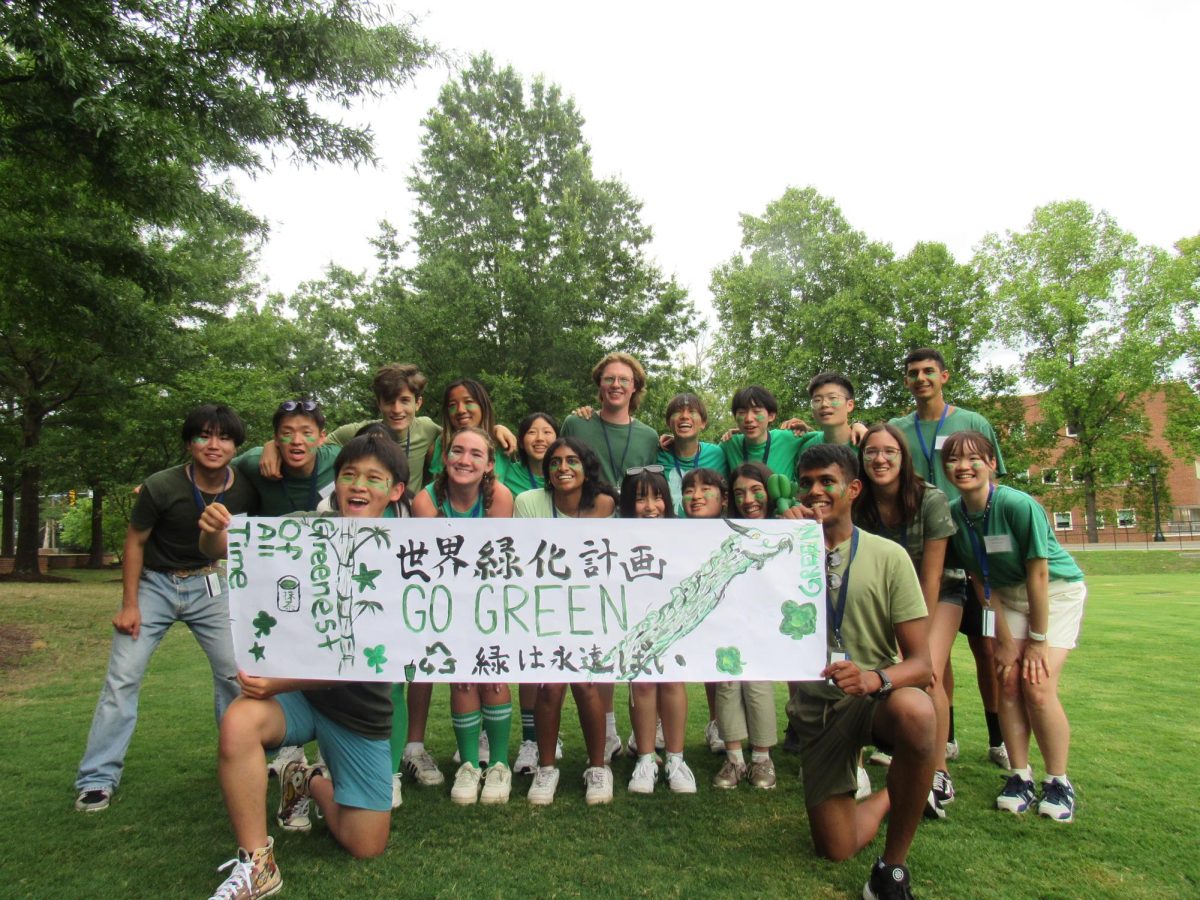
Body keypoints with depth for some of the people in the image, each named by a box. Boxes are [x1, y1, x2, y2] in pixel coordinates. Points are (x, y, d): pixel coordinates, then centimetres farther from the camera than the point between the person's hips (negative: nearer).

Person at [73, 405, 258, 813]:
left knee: (235, 672, 0)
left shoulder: (245, 489, -14)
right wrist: (129, 604, -9)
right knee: (123, 677, -6)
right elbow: (135, 542, -8)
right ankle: (97, 779, 7)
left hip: (208, 584, 2)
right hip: (154, 583, -2)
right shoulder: (161, 486, -21)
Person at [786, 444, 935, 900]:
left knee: (914, 711, -37)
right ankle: (889, 798, 35)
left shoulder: (887, 556, -7)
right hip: (816, 705, 2)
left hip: (877, 696, -2)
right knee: (835, 848, 0)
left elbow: (921, 663, -10)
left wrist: (874, 678, -33)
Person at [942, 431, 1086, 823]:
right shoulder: (954, 514, -14)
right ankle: (1021, 777, 9)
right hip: (1009, 595, 4)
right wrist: (1005, 640, -7)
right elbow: (982, 581, -6)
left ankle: (1058, 782, 5)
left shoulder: (1019, 505, -29)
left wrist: (1038, 640, -16)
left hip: (1057, 590, -4)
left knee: (1038, 686, -13)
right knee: (1008, 682, -5)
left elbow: (1038, 574, -23)